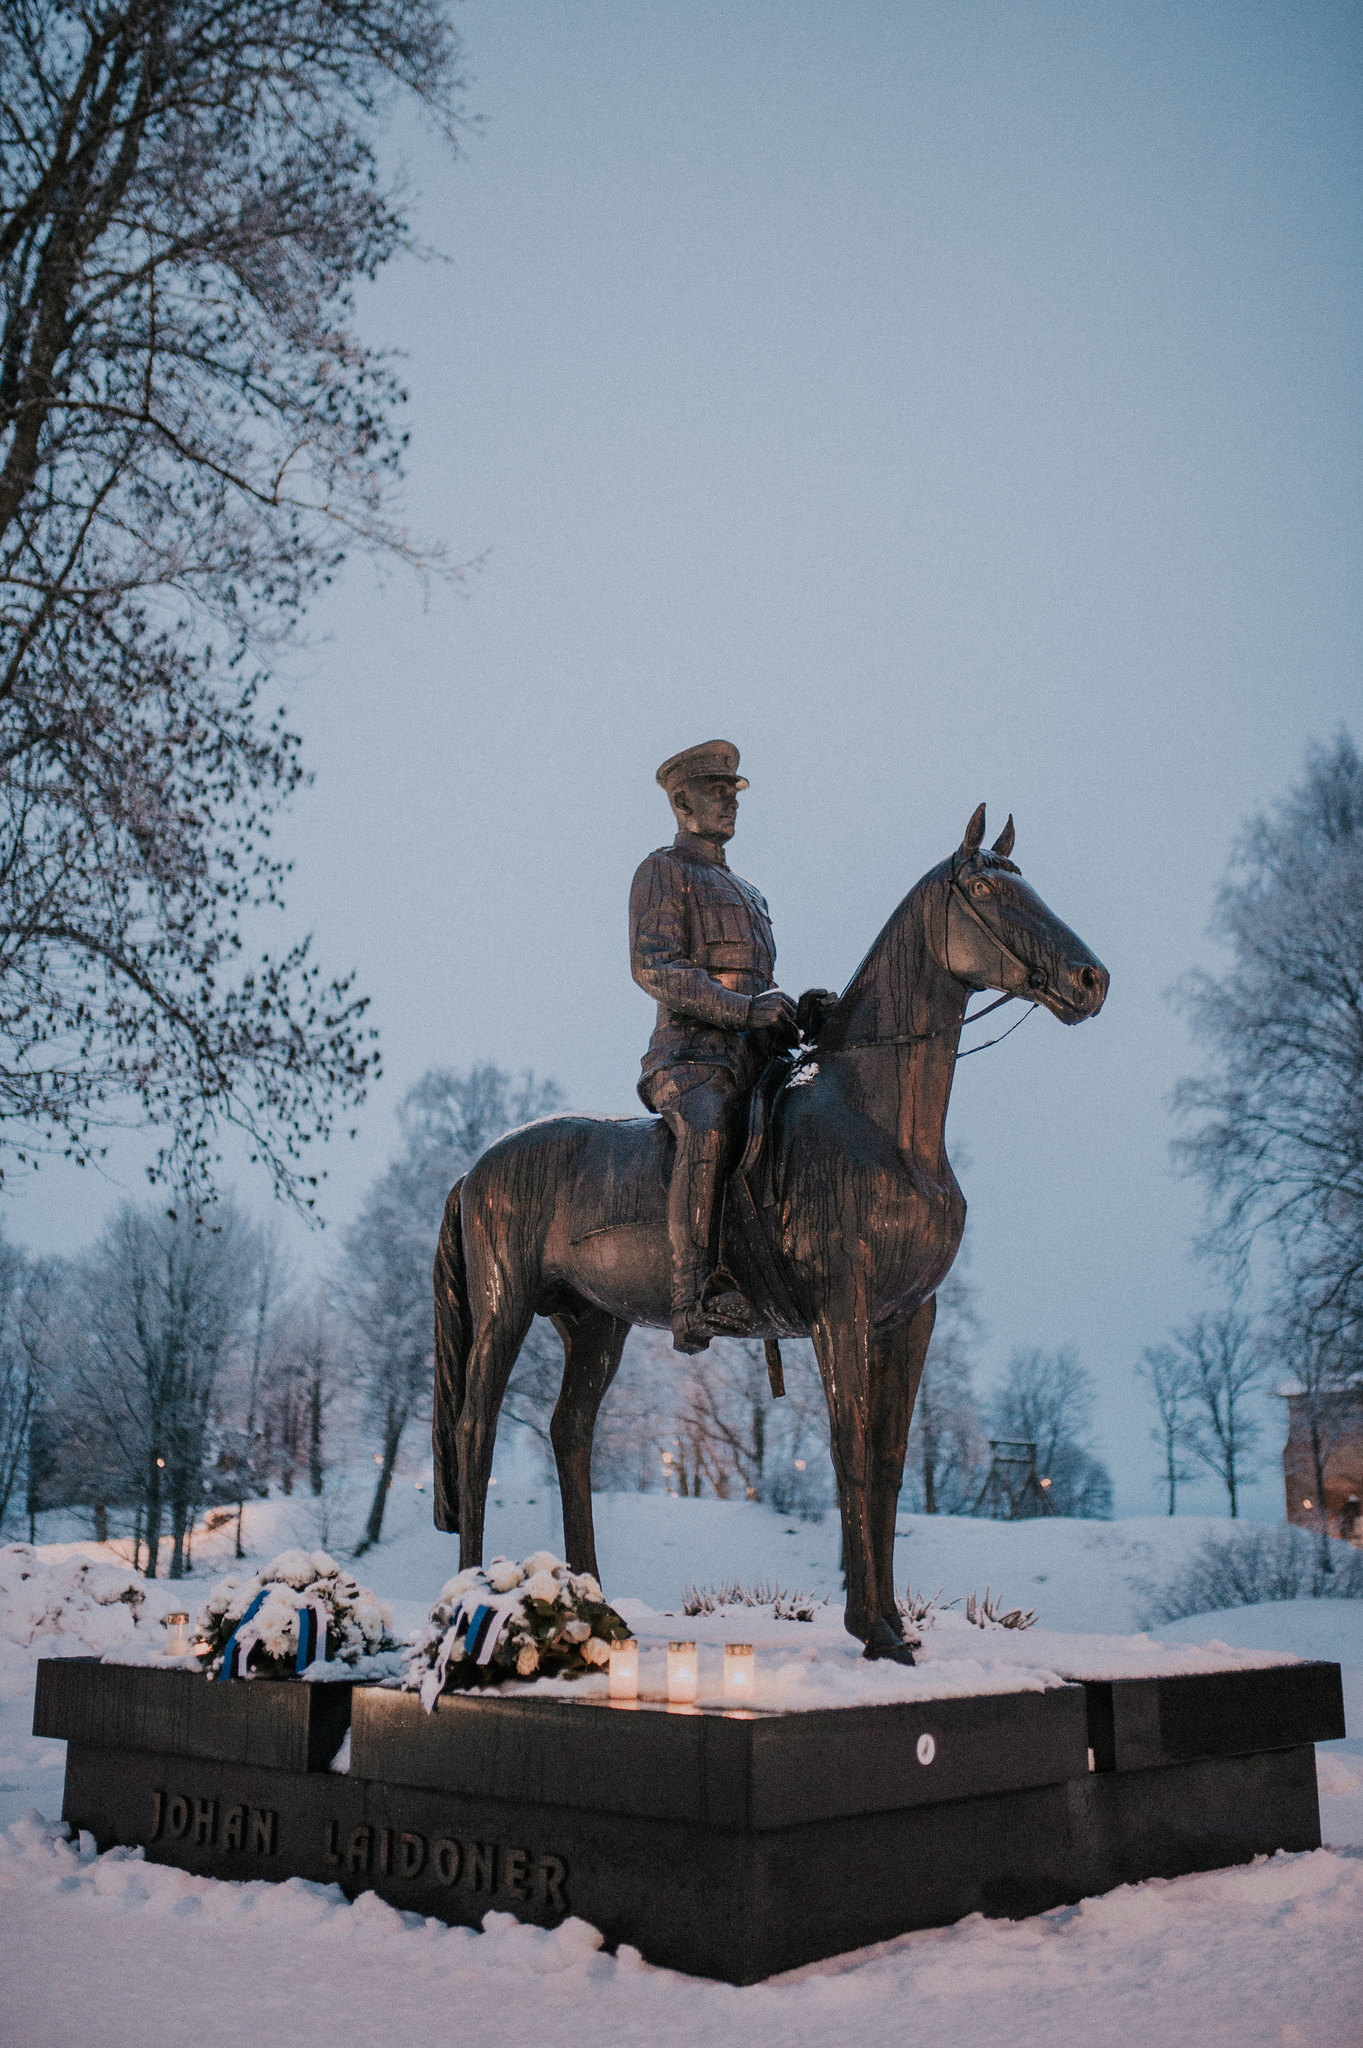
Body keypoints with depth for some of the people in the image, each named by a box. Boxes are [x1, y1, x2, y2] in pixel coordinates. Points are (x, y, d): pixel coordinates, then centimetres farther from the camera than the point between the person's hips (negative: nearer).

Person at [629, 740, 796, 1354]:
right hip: (690, 1055, -8)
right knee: (708, 1129, -38)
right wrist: (746, 1008, -19)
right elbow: (652, 966, -12)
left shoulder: (746, 891, 29)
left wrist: (793, 1013, 11)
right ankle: (696, 1296, -44)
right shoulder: (663, 872, 4)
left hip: (752, 1055, 8)